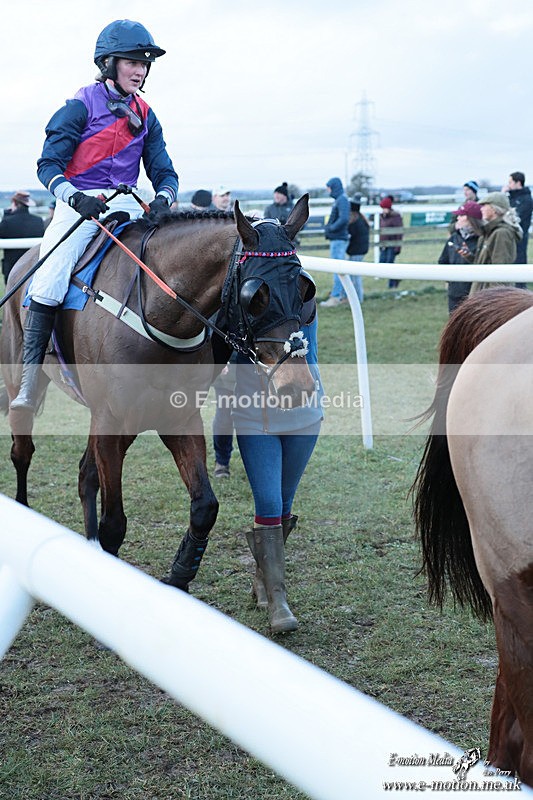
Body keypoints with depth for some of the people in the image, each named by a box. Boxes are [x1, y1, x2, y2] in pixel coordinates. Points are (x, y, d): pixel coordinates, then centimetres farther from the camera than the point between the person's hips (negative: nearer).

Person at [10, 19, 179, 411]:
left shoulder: (145, 116, 11)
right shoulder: (82, 106, -4)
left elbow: (163, 172, 8)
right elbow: (49, 164, -8)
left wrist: (162, 200, -16)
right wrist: (75, 197, -28)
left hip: (126, 208, 5)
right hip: (80, 206, -4)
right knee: (49, 285, -19)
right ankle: (30, 383, -12)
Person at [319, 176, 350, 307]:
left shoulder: (342, 200, -13)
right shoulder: (337, 200, 16)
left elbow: (344, 219, -25)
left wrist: (330, 228, -17)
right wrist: (328, 229, 7)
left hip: (339, 240, -10)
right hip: (336, 239, 10)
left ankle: (335, 297, -8)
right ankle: (344, 296, 20)